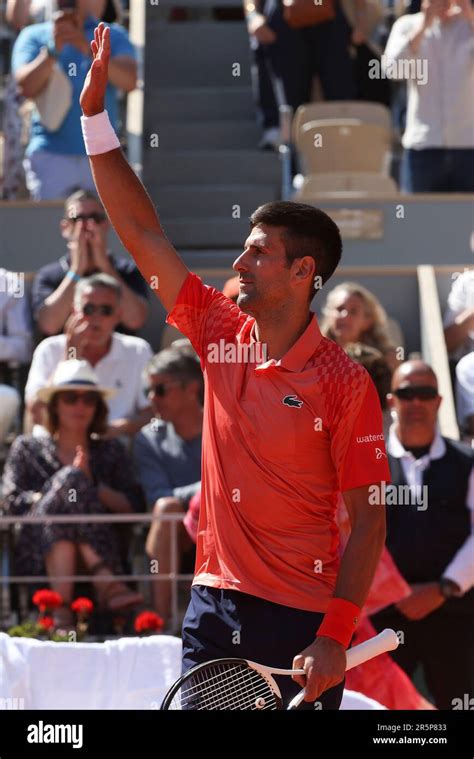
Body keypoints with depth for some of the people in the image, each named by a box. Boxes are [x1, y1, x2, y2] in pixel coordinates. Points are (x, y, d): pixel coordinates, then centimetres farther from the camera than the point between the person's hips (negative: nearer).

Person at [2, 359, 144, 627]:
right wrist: (69, 484, -6)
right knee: (71, 480, -26)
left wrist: (93, 488, -5)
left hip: (100, 551, 1)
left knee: (73, 485, -29)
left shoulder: (111, 452, 25)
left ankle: (61, 607, -44)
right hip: (37, 553, -1)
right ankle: (105, 583, -44)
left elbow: (133, 507, 10)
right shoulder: (27, 449, 22)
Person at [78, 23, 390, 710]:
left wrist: (334, 639, -17)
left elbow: (369, 519, -9)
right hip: (213, 602, 5)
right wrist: (96, 114, 5)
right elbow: (143, 233, 9)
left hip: (301, 621, -5)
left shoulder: (345, 383, -9)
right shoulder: (220, 333, 7)